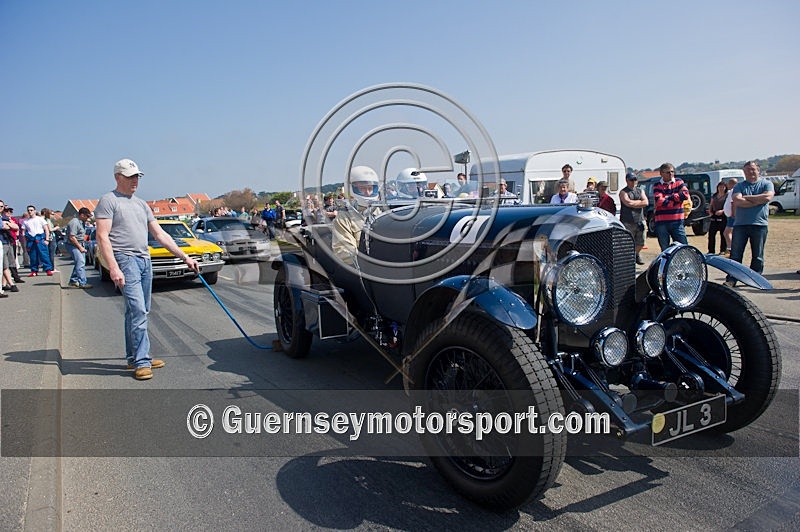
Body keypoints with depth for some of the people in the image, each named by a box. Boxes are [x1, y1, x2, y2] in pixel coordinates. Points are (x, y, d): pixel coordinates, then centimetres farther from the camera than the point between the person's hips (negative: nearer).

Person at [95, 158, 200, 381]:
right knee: (137, 310, -15)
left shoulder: (141, 204, 20)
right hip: (125, 259, -8)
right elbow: (102, 237, -10)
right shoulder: (109, 201, -1)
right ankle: (141, 361, -12)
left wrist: (185, 257, 13)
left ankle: (135, 358, 19)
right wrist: (113, 268, -20)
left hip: (145, 260, 8)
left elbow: (160, 234, 19)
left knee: (139, 312, 10)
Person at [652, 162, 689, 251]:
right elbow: (659, 201, -12)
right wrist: (676, 200, -8)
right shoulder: (657, 186, 4)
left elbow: (685, 194, -8)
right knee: (665, 250, 6)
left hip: (677, 221, 1)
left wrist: (668, 197, -7)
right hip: (661, 222, -1)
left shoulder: (679, 182, 10)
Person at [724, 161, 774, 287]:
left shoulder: (766, 184, 10)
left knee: (757, 256, 5)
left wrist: (747, 197, -6)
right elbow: (737, 201, -8)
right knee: (735, 255, -1)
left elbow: (768, 197, -11)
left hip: (760, 225, 0)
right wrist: (758, 201, -9)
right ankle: (731, 280, 1)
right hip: (740, 225, 0)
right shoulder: (739, 186, 11)